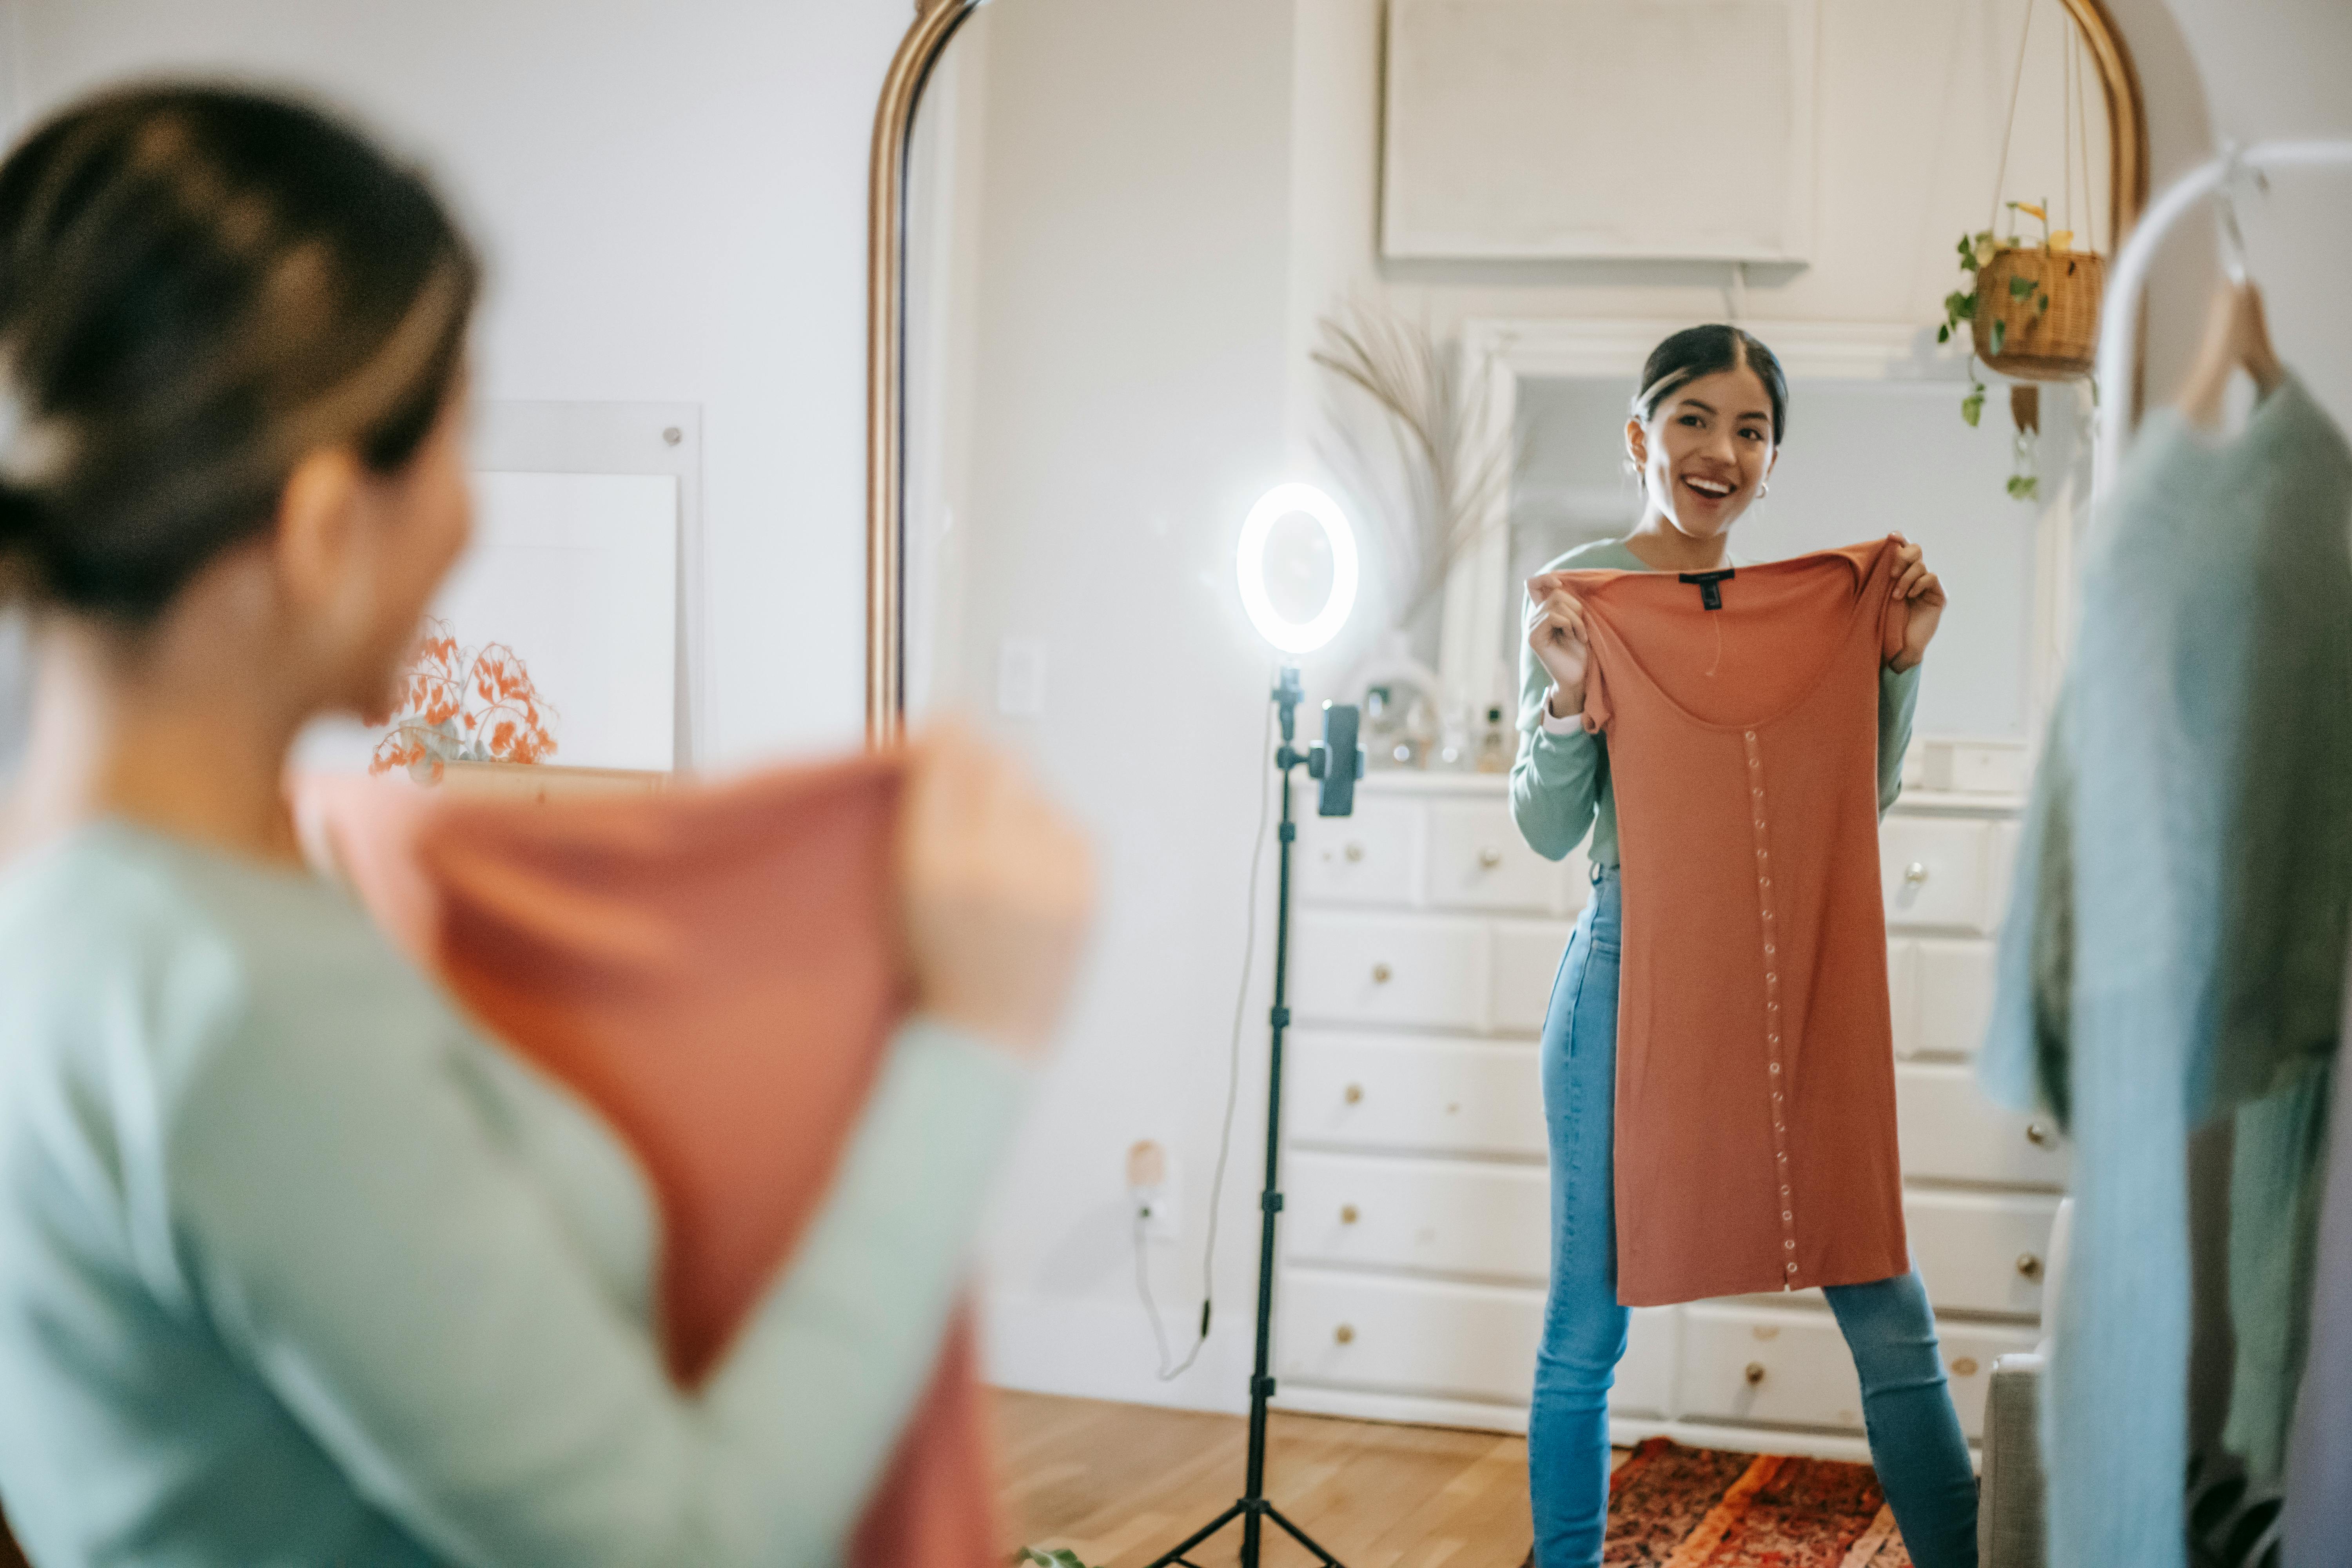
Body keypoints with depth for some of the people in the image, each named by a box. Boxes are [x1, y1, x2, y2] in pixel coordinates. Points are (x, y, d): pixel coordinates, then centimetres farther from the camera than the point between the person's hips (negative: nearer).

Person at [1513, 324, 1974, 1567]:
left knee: (1891, 1314, 3)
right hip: (1634, 978, -4)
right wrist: (1569, 691, -22)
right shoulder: (1583, 592, -2)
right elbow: (1549, 831, -6)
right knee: (1589, 1328, 5)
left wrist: (1901, 660, 0)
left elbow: (1859, 802, 11)